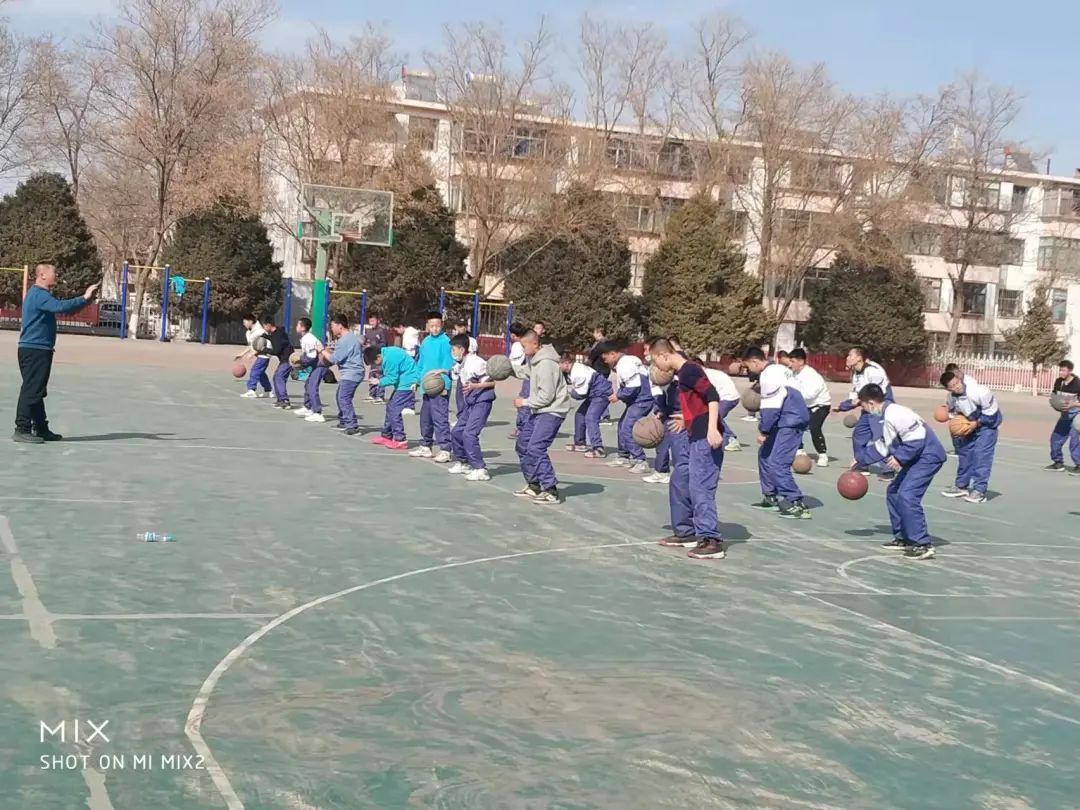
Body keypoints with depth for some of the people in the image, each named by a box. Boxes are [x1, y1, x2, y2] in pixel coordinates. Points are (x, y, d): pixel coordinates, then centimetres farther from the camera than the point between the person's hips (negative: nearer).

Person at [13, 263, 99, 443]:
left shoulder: (40, 294, 19)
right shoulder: (39, 295, -15)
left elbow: (58, 308, 19)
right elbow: (60, 307, -31)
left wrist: (85, 299, 8)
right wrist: (84, 299, -28)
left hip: (38, 350, 11)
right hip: (34, 350, -11)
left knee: (37, 391, 14)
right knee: (31, 390, -9)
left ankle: (41, 429, 21)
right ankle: (21, 430, -7)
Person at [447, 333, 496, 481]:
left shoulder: (476, 363, -20)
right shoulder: (461, 364, 4)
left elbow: (492, 382, -17)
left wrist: (474, 386, -28)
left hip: (482, 401, -9)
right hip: (470, 403, 9)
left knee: (469, 433, -18)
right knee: (457, 432, 13)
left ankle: (480, 469, -14)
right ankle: (462, 463, 32)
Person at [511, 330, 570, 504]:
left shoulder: (546, 364, -23)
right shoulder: (534, 359, 6)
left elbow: (546, 396, -23)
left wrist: (525, 402, -12)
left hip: (551, 411, -11)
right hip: (538, 410, 11)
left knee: (536, 448, -19)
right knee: (522, 445, 15)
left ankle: (551, 491, -14)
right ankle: (533, 485, 27)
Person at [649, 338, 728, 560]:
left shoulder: (690, 370, -14)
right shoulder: (679, 374, 14)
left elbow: (713, 397, -21)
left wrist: (712, 428, -28)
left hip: (705, 438, -11)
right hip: (692, 437, 11)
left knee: (700, 488, -12)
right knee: (679, 483, 17)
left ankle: (711, 541, -11)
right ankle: (685, 532, 27)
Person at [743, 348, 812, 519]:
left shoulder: (769, 375, -16)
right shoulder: (776, 369, 16)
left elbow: (771, 407, -20)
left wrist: (763, 431, -13)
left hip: (790, 422, -11)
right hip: (788, 420, 11)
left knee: (777, 464, -14)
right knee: (765, 454, 20)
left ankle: (797, 504, -13)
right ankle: (771, 497, 28)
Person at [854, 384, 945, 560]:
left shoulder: (894, 414, -21)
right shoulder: (885, 415, 12)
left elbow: (916, 440, -26)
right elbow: (882, 445, 23)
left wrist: (899, 457, -23)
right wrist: (860, 459, 26)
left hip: (928, 456, -11)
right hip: (918, 457, 11)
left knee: (907, 496, -19)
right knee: (893, 492, 17)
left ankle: (923, 545, -14)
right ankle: (903, 538, 24)